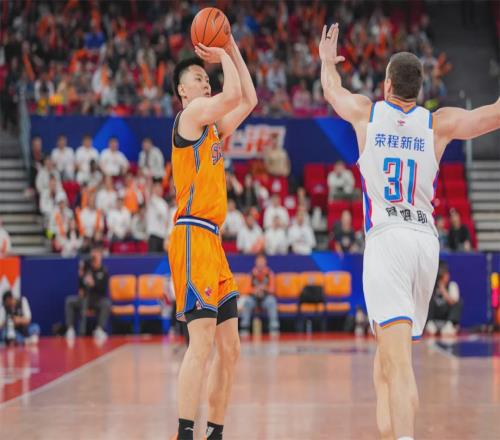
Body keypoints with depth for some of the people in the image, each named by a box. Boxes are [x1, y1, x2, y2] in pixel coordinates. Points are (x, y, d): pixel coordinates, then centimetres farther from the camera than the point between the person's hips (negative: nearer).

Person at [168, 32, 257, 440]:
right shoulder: (190, 114, -3)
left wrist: (233, 51, 23)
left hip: (212, 241, 10)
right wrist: (224, 56, 0)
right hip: (193, 236, -10)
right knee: (202, 341, -17)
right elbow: (233, 95, -17)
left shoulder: (212, 127, 22)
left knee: (230, 348, 8)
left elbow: (249, 100, 28)